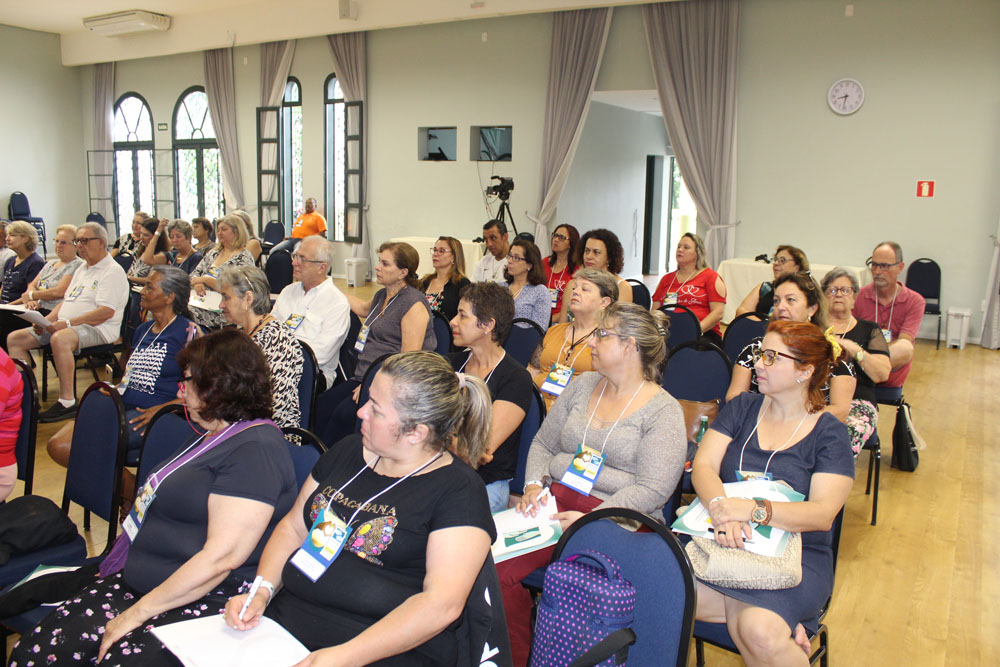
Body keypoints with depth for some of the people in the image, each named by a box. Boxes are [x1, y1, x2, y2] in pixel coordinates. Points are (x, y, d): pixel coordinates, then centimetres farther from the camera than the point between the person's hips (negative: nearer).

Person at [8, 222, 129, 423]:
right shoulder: (82, 269, 23)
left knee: (60, 339, -39)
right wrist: (46, 321, 4)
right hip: (63, 326, 10)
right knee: (15, 338, 0)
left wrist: (67, 323, -23)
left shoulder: (112, 271, -8)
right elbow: (66, 301, 23)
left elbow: (106, 312, -20)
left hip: (98, 329, -10)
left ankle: (67, 402, -31)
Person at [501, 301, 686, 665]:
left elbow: (651, 490, -11)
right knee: (495, 566, -20)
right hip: (555, 501, 5)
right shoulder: (582, 386, 15)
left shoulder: (663, 410, -3)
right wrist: (534, 485, -1)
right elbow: (542, 444, 19)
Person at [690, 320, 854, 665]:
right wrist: (721, 508, -23)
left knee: (758, 631, -33)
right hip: (726, 545, 4)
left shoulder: (829, 434, 1)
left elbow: (822, 514, -11)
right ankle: (779, 624, -9)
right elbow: (703, 465, -1)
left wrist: (752, 510, -27)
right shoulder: (742, 408, 10)